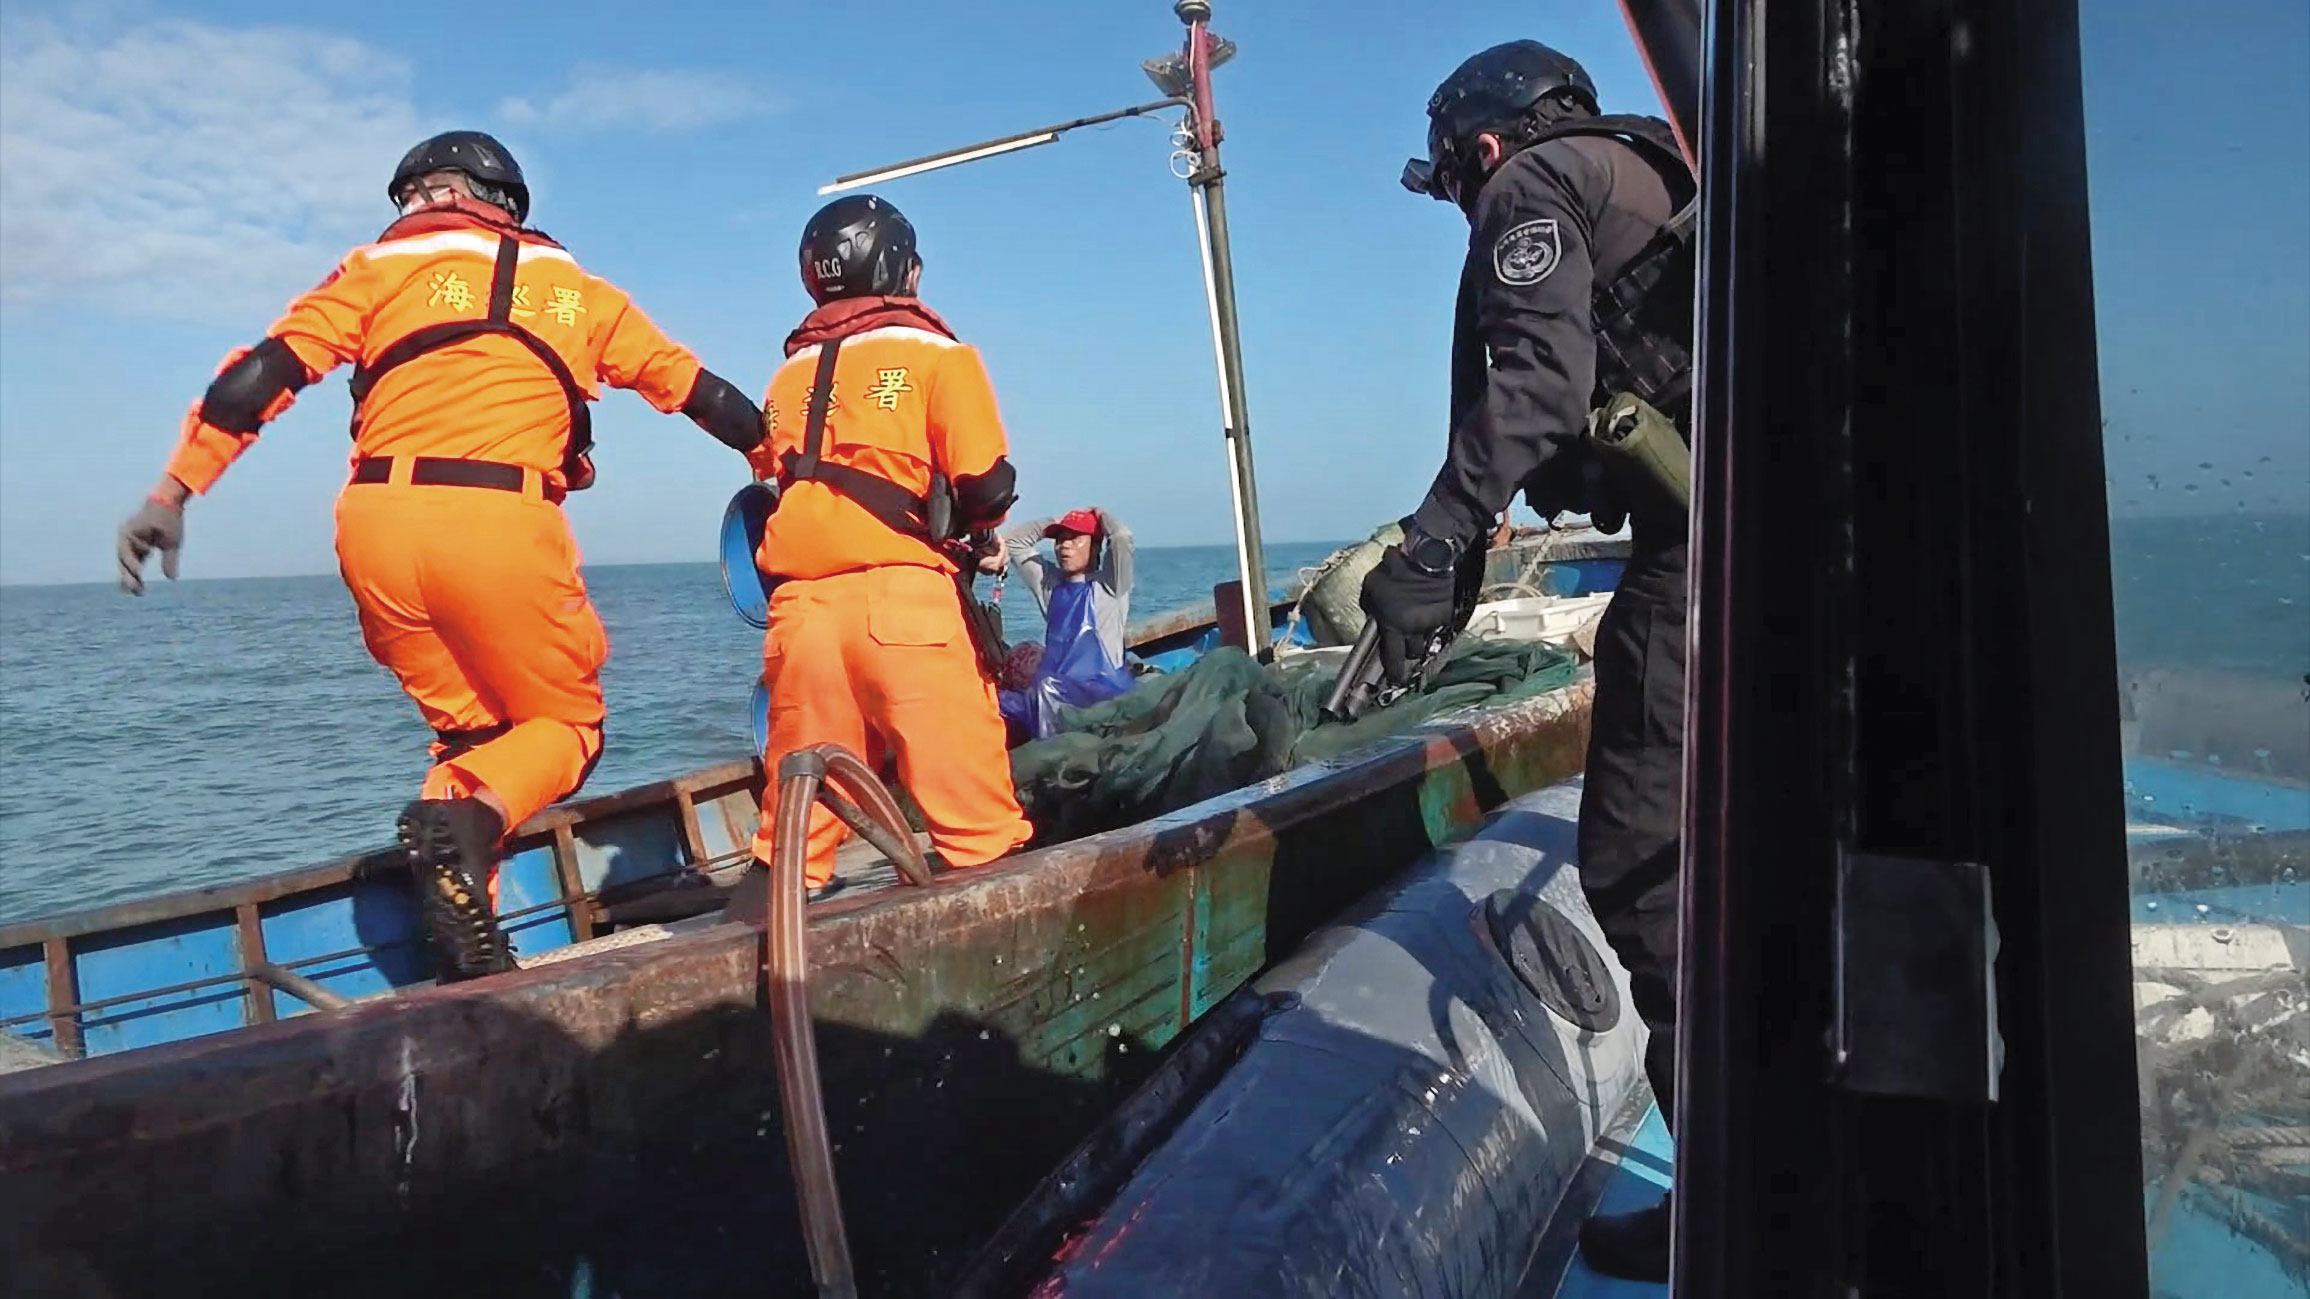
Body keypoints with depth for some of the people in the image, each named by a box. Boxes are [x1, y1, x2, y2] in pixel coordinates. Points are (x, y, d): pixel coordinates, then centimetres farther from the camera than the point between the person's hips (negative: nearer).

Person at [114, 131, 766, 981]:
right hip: (500, 526, -2)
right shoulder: (570, 287, 21)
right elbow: (695, 389, 25)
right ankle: (468, 818, -17)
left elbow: (265, 371, 6)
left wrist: (173, 492, 4)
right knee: (566, 724, 15)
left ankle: (469, 948, 5)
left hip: (377, 526, 2)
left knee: (469, 728, 19)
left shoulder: (381, 267, 18)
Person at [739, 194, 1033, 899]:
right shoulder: (935, 353, 5)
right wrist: (966, 526, 17)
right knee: (968, 791, -3)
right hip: (904, 602, -5)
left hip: (798, 609, 5)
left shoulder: (789, 375, 19)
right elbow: (988, 488, -3)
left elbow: (770, 481, 20)